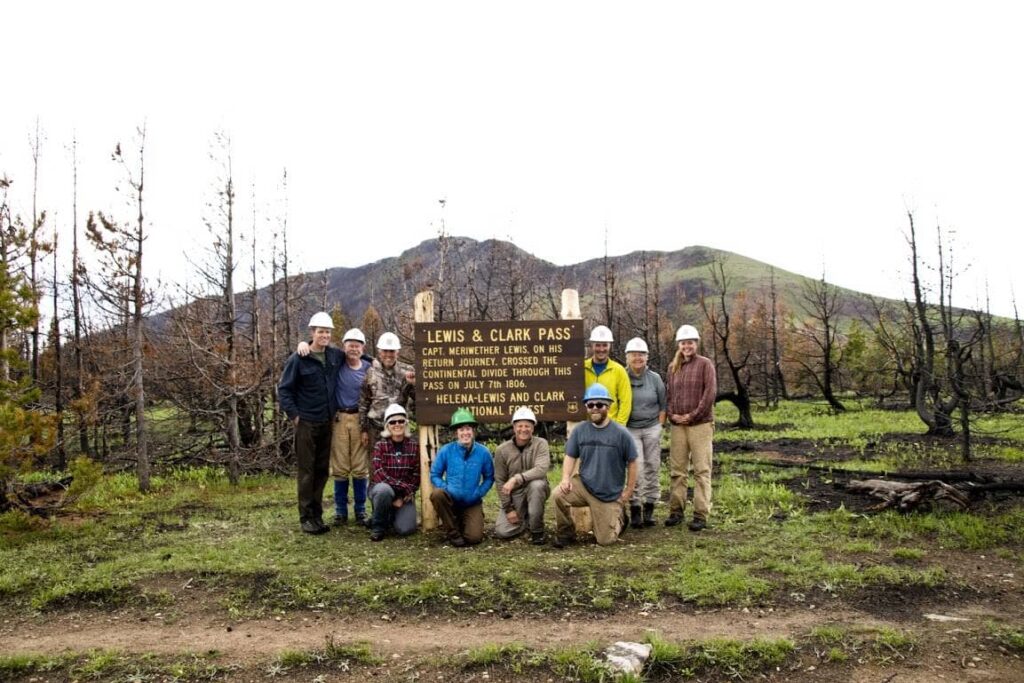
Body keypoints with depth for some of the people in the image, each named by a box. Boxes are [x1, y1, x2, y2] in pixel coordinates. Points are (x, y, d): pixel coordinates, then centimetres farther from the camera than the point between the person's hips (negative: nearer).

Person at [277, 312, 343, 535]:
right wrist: (294, 415, -10)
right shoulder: (299, 359, -8)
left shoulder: (336, 356, 4)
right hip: (306, 423, -4)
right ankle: (306, 517, 9)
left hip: (327, 423, 5)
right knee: (306, 471, 1)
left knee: (322, 470, 10)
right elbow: (284, 389, -6)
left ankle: (317, 514, 20)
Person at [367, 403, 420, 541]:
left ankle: (394, 515, 16)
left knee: (405, 529, -20)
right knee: (384, 489, -37)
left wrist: (403, 497, -12)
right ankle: (378, 525, -11)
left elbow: (416, 476, -2)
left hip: (405, 495, 1)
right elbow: (379, 474, -18)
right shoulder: (380, 445, -8)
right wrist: (404, 487, -26)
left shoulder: (414, 446, -3)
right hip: (382, 489, -1)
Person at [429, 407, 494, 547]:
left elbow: (489, 478, 2)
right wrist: (447, 489, -20)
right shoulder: (446, 451, -10)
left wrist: (478, 493, -13)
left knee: (474, 537, -18)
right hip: (451, 499, 0)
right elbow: (434, 475, -2)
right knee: (437, 494, -34)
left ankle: (464, 522, 22)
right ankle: (452, 531, -10)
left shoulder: (483, 452, -8)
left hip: (472, 503, 0)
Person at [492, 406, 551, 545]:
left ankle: (537, 530, -16)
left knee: (537, 484, -36)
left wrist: (516, 479, -38)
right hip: (513, 494, 2)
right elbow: (500, 481, -3)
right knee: (502, 531, -15)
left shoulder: (540, 444, -11)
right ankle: (525, 520, 18)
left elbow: (541, 469, -28)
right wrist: (508, 508, -8)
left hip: (535, 491, -1)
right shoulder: (502, 450, -7)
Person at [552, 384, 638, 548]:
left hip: (610, 494, -2)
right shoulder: (580, 430, -3)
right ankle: (565, 534, -2)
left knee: (605, 540, 1)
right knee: (559, 494, -29)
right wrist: (566, 478, -16)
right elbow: (570, 456, 2)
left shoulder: (620, 433, -10)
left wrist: (628, 491, -1)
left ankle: (618, 515, 35)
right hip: (583, 485, 2)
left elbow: (632, 462, -2)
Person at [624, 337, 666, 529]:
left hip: (652, 429, 3)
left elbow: (663, 405, 10)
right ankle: (635, 510, -4)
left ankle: (649, 509, 14)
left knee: (652, 468, 5)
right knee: (636, 469, -10)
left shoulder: (654, 378, 5)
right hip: (630, 429, -2)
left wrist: (659, 426, 3)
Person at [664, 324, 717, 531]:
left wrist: (693, 415, -11)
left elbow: (710, 392, -9)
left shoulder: (705, 364, -1)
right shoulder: (673, 367, 13)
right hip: (677, 425, 5)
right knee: (677, 469, 8)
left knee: (702, 470, -2)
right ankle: (676, 511, 17)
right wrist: (672, 414, -1)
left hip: (700, 424, -5)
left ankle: (701, 515, 2)